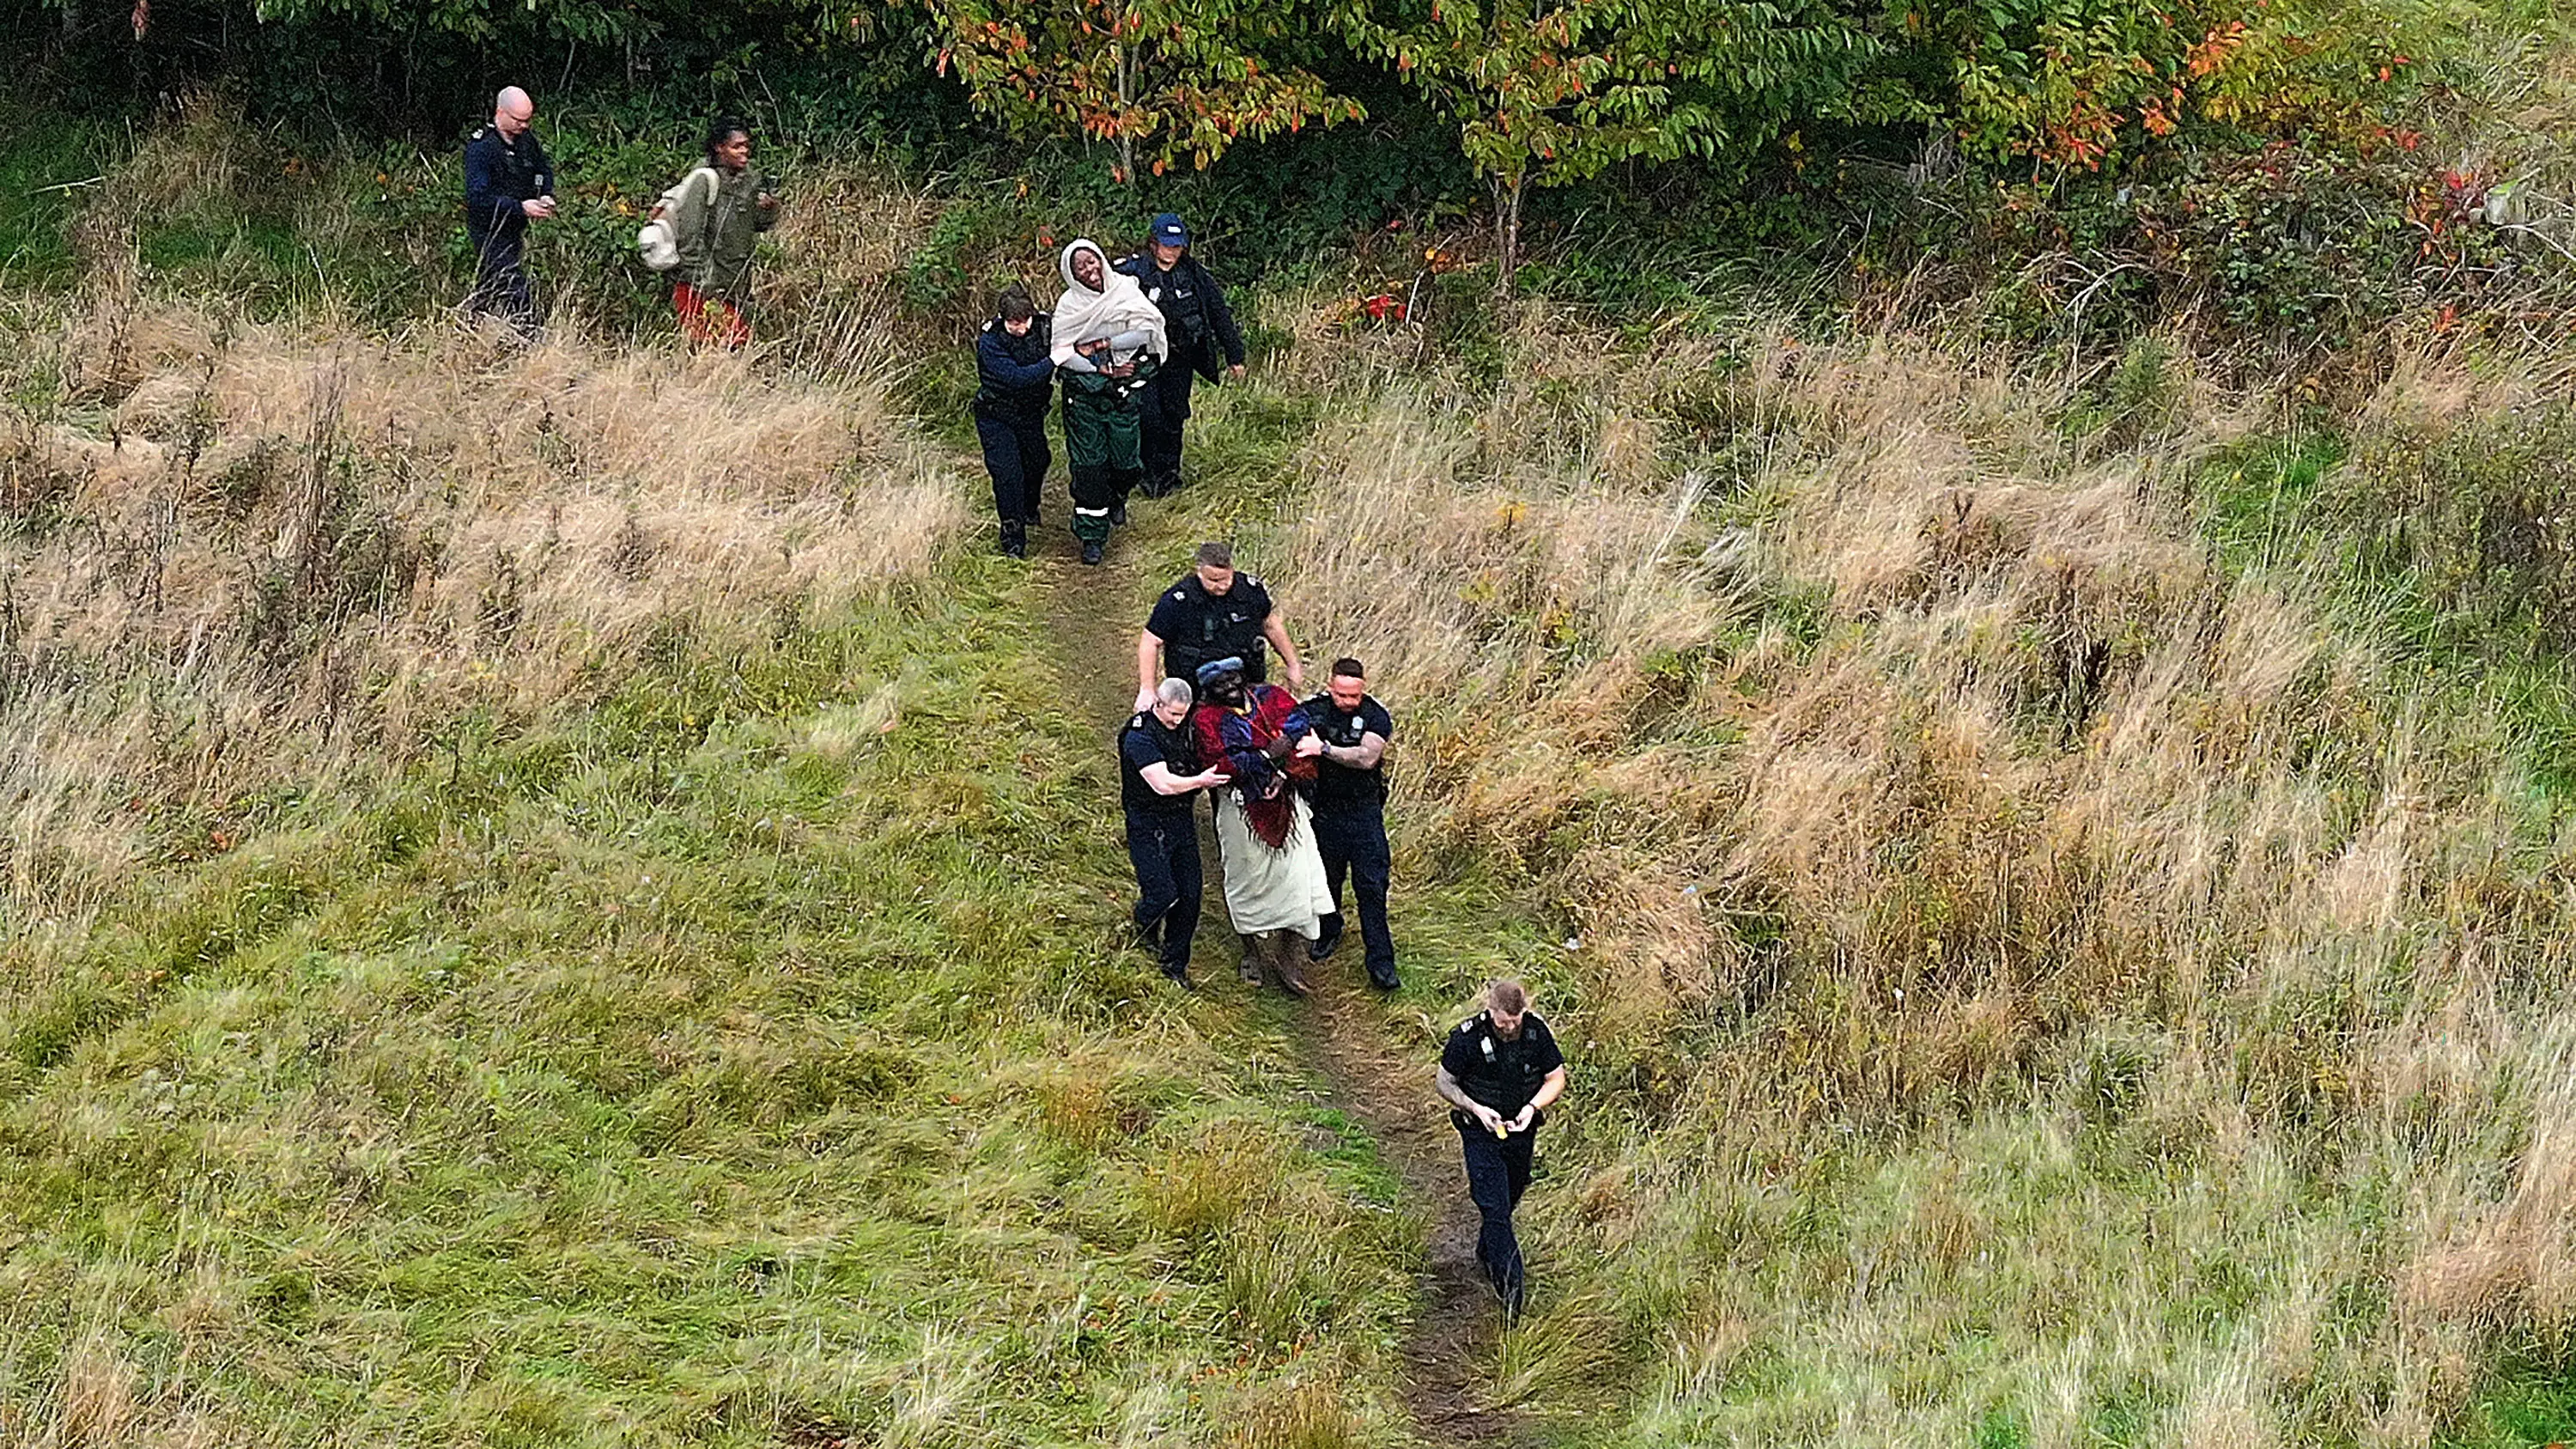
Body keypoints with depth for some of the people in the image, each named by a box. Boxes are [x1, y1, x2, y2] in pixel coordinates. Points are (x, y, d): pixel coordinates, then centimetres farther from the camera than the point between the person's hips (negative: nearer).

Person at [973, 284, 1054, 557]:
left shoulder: (1043, 326, -14)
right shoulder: (990, 341, -26)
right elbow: (1015, 377, -35)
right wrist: (1053, 362, -40)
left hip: (1031, 412, 5)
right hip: (995, 416, -5)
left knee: (1037, 461, 21)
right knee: (1007, 472, -13)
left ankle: (1029, 509, 52)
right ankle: (1013, 538, 0)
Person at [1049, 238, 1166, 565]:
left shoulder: (1125, 292, -3)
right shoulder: (1069, 305, -2)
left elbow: (1144, 332, -13)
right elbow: (1061, 352, -9)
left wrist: (1098, 345, -15)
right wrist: (1104, 370, -17)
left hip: (1122, 394, 1)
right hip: (1083, 396, 0)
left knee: (1126, 463, 6)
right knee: (1088, 466, -3)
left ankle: (1117, 498, 43)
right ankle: (1092, 535, 8)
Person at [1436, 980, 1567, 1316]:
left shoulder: (1538, 1032, -12)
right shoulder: (1468, 1037, -20)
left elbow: (1556, 1079, 0)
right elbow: (1446, 1084, -8)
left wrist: (1533, 1106, -17)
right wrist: (1476, 1109, -23)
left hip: (1522, 1132, 4)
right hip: (1481, 1134, -4)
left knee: (1509, 1198, 21)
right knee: (1495, 1207, -10)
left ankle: (1486, 1254, 47)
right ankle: (1512, 1286, -7)